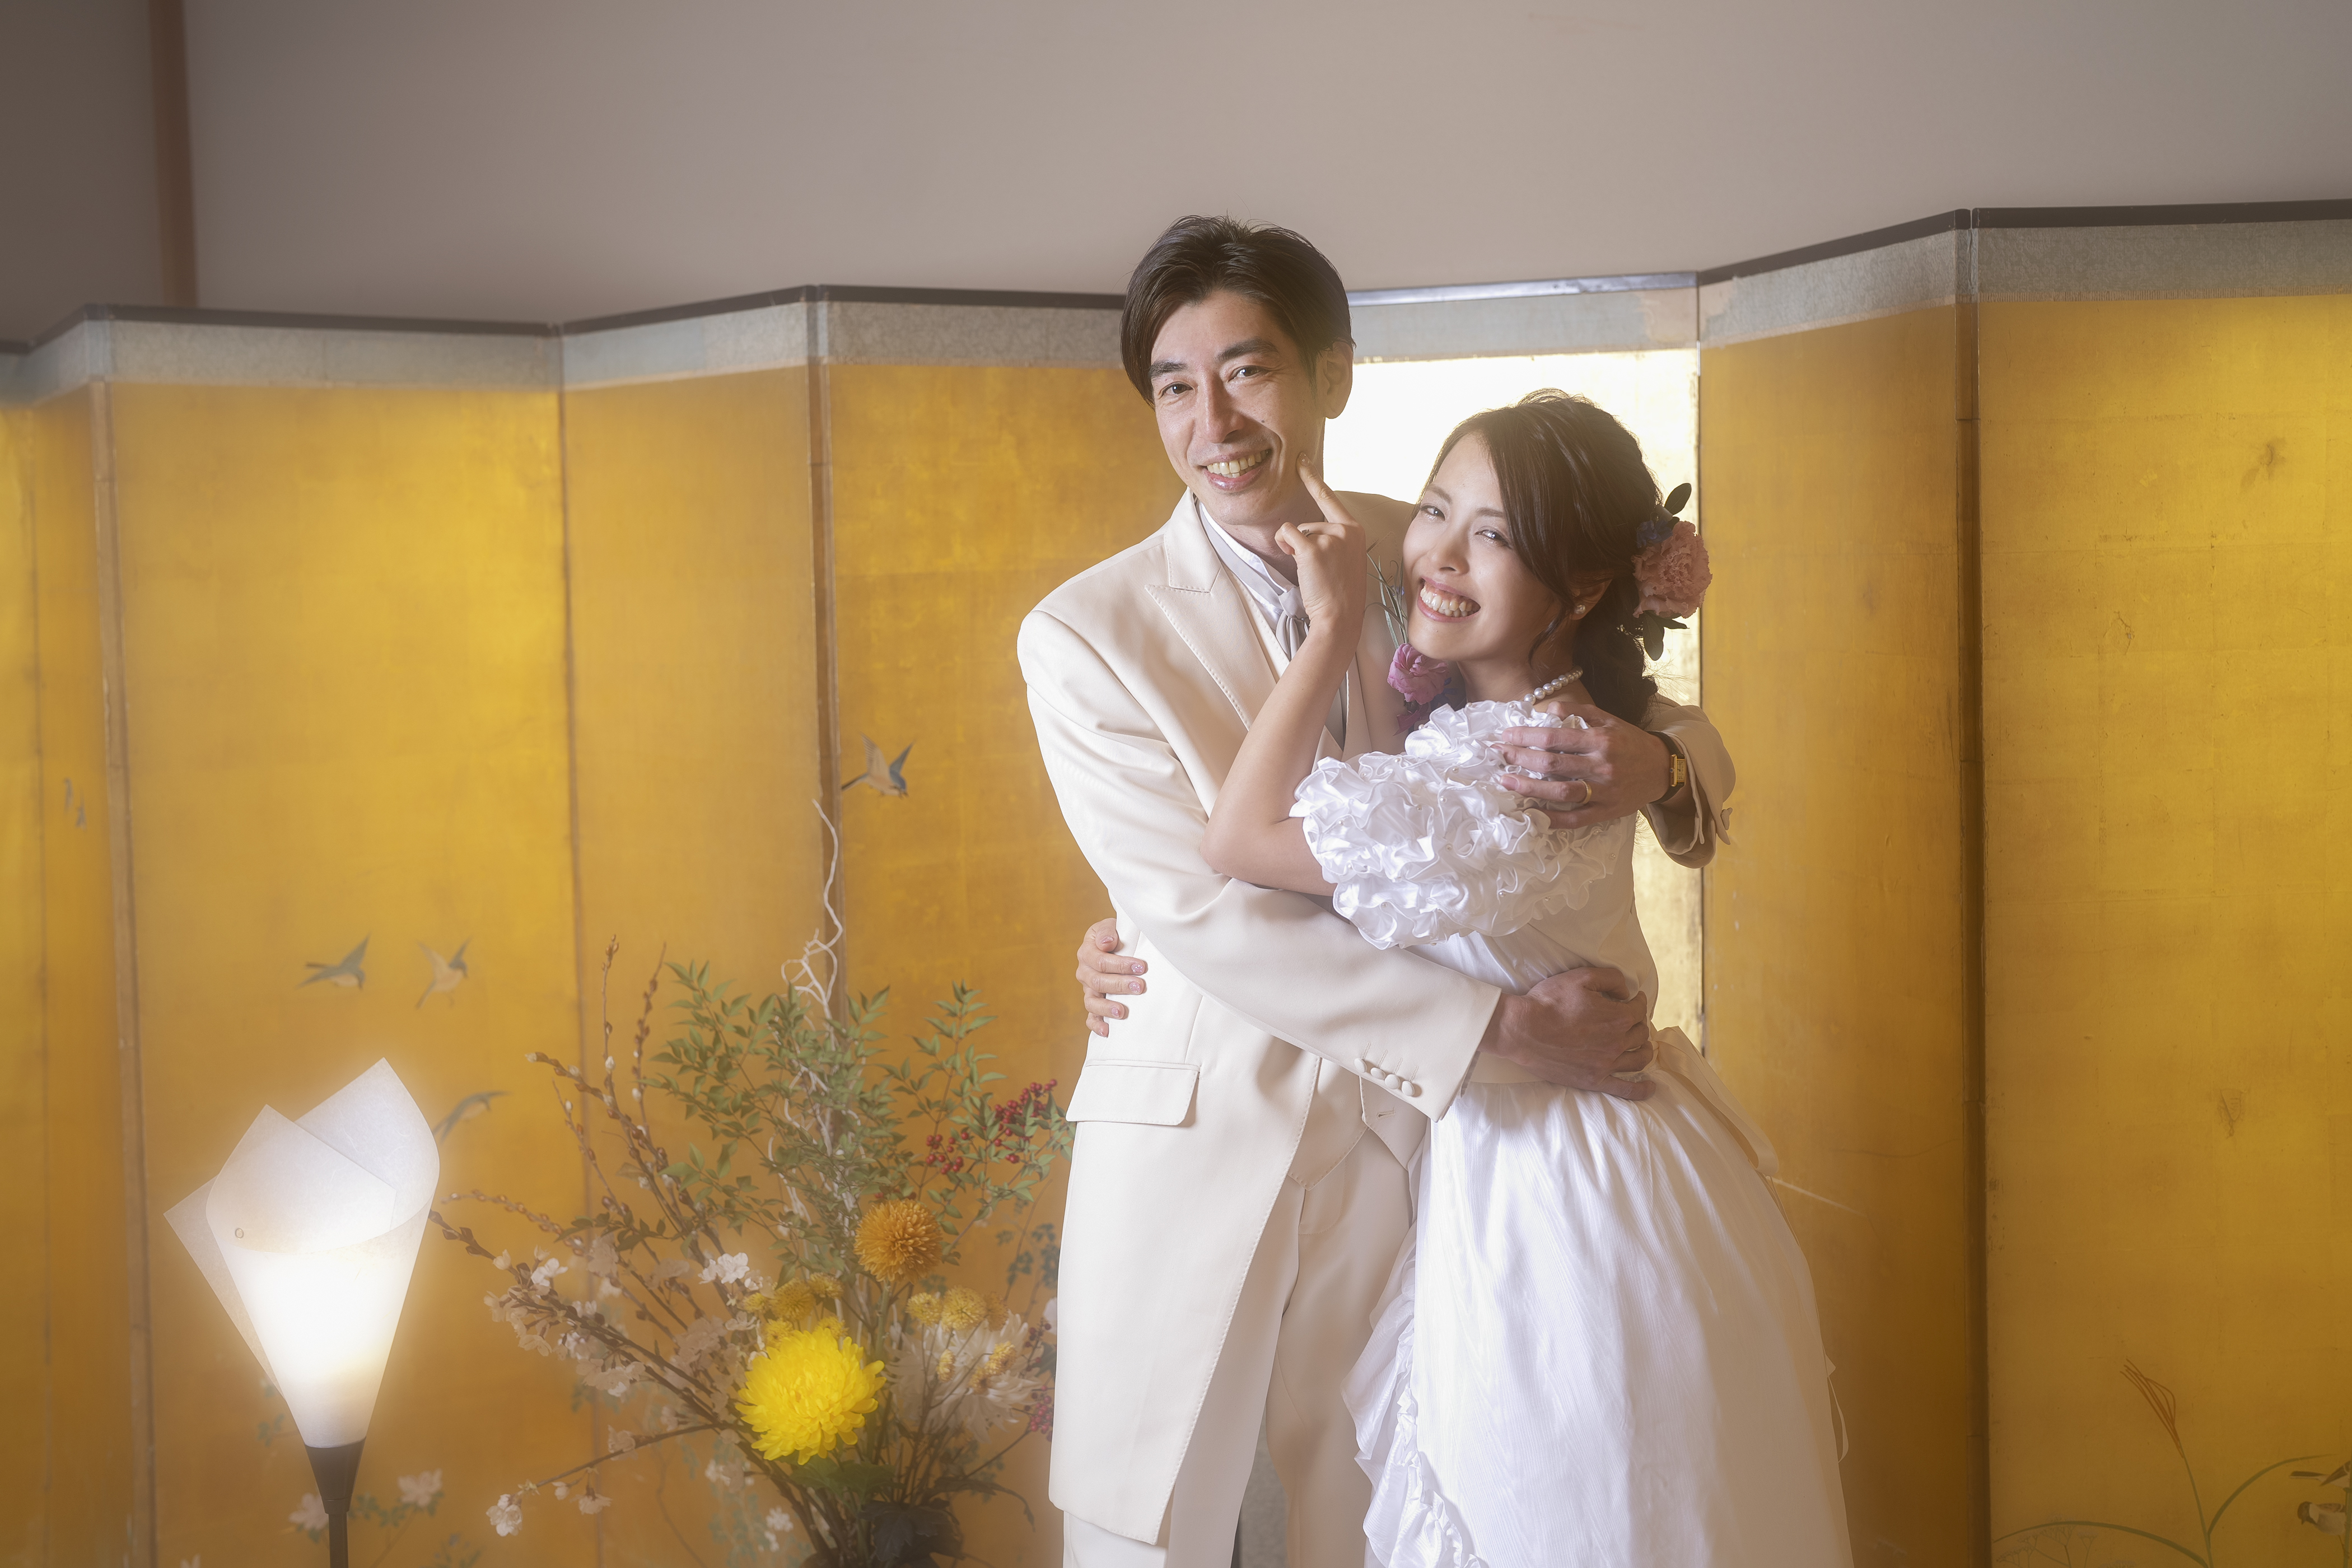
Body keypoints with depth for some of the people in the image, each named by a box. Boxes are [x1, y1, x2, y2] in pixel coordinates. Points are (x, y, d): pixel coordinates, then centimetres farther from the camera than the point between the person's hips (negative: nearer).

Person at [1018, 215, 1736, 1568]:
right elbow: (1209, 916, -15)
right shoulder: (1087, 637, -8)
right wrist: (1500, 1024, -20)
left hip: (1398, 1137, 2)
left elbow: (1682, 729, 9)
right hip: (1192, 1140, -2)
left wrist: (1657, 765, -17)